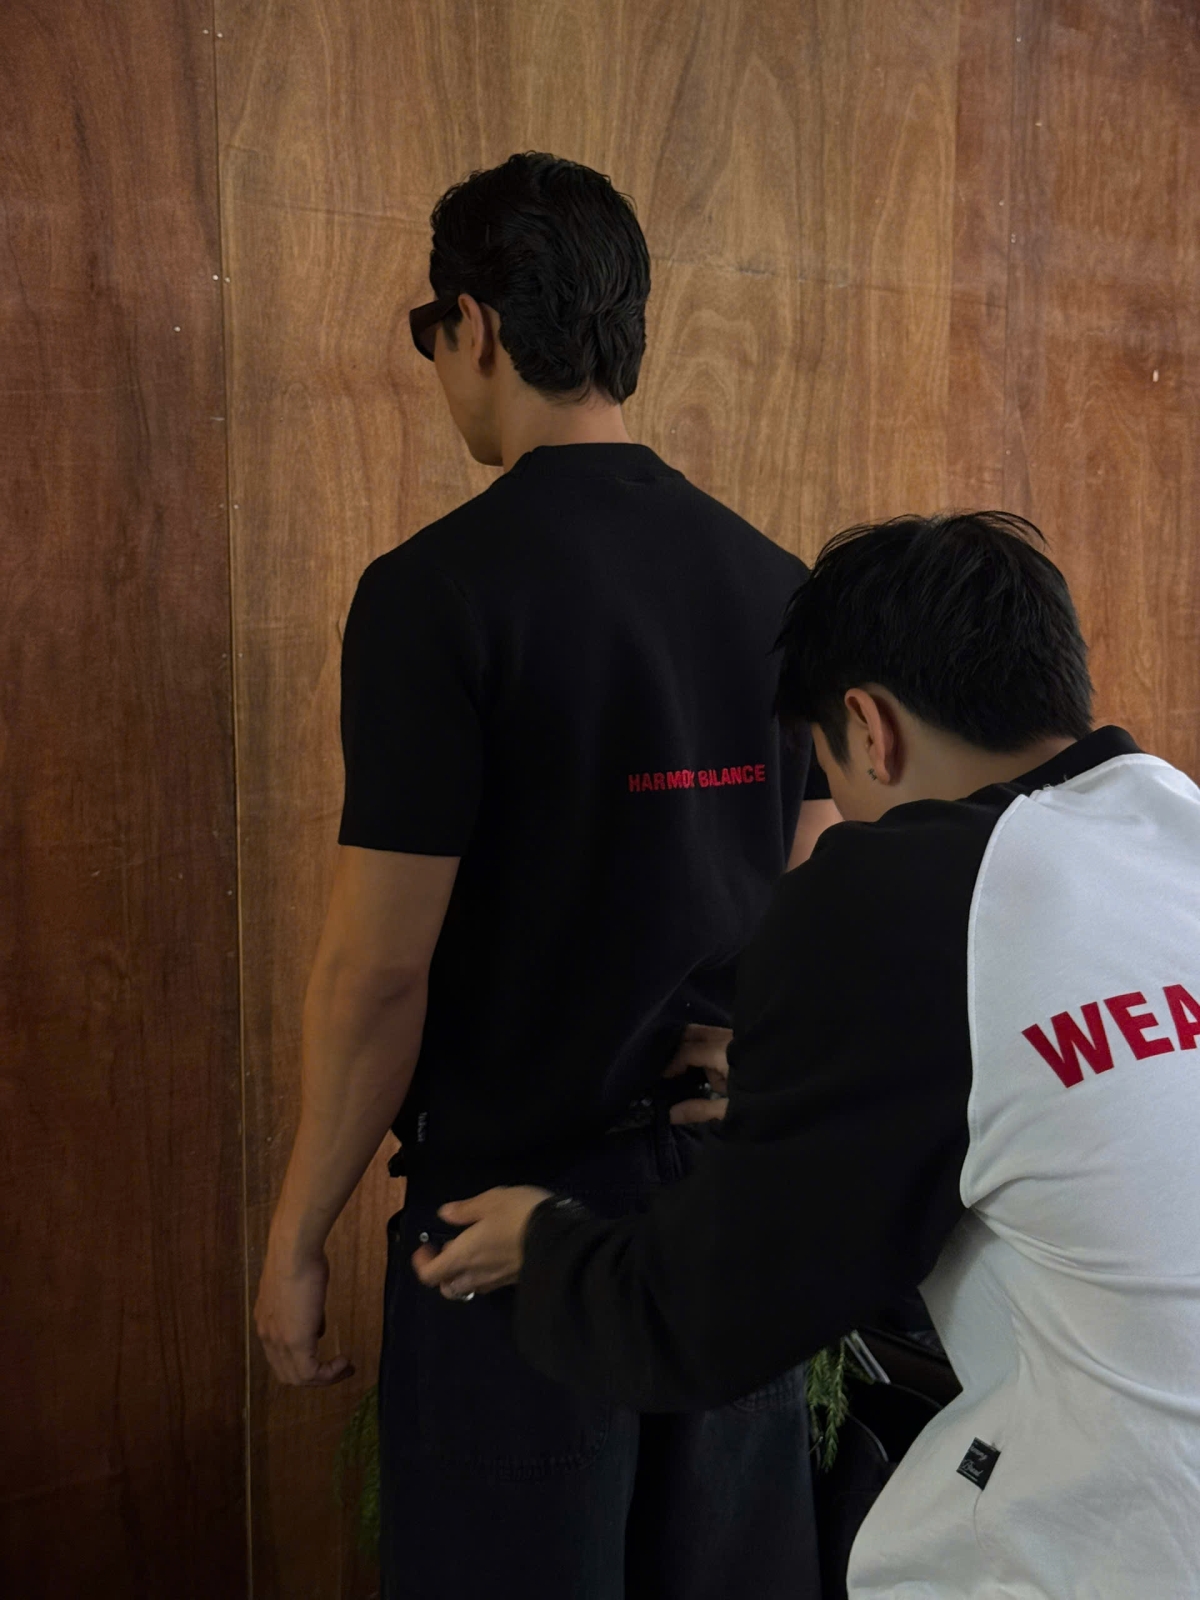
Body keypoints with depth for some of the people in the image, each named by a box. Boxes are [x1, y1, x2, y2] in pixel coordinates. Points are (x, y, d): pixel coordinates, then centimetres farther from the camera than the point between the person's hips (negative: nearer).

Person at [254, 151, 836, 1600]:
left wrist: (298, 1236, -5)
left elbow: (380, 964, -16)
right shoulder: (773, 581, 3)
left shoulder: (438, 589, -16)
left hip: (521, 1201, -6)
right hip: (740, 1193, 6)